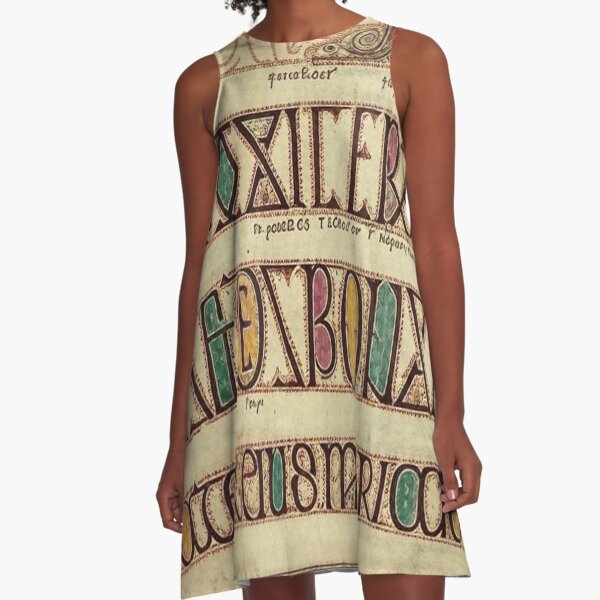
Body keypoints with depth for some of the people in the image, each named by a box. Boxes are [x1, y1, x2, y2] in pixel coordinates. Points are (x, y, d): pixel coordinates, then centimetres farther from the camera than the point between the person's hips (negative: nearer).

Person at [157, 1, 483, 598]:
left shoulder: (411, 58, 11)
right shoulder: (205, 84, 15)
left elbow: (436, 239, 4)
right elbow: (198, 259, 12)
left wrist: (451, 412, -5)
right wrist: (179, 438, 8)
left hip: (380, 368, -1)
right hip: (250, 371, 1)